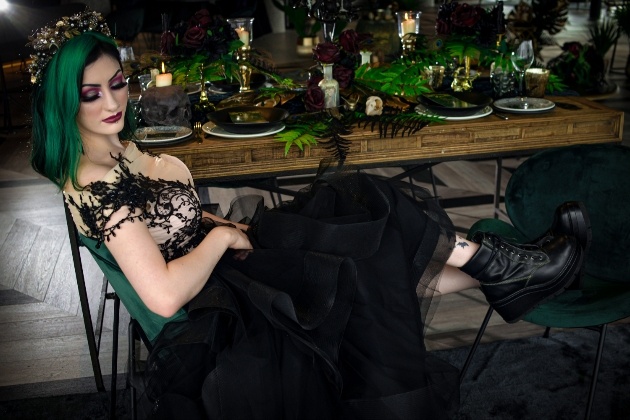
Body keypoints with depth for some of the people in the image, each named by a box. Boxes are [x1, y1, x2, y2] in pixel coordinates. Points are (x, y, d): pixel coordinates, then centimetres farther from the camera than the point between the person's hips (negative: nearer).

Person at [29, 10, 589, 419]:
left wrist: (217, 223, 3)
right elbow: (164, 295, -32)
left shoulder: (120, 146, 6)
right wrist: (223, 236, -17)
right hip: (216, 297, -9)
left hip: (215, 271, 9)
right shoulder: (93, 189, -25)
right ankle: (494, 264, 5)